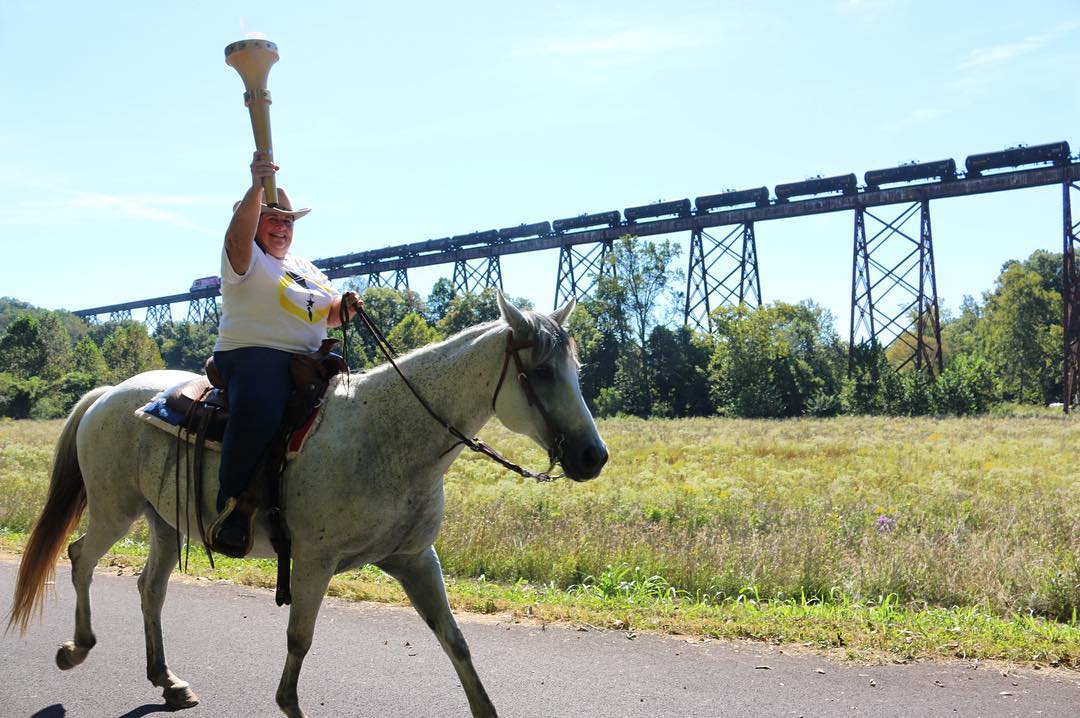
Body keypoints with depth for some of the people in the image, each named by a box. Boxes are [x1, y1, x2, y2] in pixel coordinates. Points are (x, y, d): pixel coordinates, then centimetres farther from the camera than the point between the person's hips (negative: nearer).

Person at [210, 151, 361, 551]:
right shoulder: (246, 258, 2)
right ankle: (231, 512, -34)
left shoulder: (306, 267, 25)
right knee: (259, 410, -37)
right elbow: (239, 232, -22)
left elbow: (327, 316, 25)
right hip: (252, 357, -8)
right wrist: (257, 187, -38)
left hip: (305, 362, 8)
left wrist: (345, 308, 1)